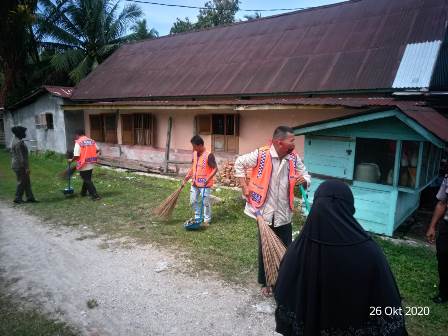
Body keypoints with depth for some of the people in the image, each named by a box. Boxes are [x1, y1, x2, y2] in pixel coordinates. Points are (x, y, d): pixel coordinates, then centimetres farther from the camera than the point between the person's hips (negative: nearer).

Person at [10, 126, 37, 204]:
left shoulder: (16, 141, 12)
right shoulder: (18, 143, -20)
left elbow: (12, 154, 19)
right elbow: (21, 157, -23)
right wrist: (26, 168, -21)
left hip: (17, 165, 10)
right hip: (20, 166, -10)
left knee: (27, 182, 12)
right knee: (21, 182, 1)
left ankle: (30, 198, 16)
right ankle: (18, 199, 11)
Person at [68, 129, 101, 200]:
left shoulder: (78, 142, -13)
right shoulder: (92, 141, 4)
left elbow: (76, 156, -18)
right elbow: (97, 150, 8)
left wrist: (71, 160, 1)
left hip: (84, 165, -6)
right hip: (91, 164, 7)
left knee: (87, 180, 0)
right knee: (87, 179, 21)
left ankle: (95, 195, -4)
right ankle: (83, 192, 36)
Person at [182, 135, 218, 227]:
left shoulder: (209, 155, -17)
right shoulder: (195, 154, 5)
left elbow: (215, 168, -18)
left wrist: (208, 179, -28)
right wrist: (186, 179, 11)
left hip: (205, 184, -7)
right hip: (195, 183, 7)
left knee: (205, 202, 3)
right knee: (193, 202, 13)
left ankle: (207, 220, 18)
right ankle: (198, 218, 30)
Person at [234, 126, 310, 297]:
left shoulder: (294, 158, -3)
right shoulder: (261, 154, -15)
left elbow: (306, 176, 6)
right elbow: (239, 163, -3)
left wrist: (303, 180, -19)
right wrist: (245, 187, -6)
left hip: (284, 214, 3)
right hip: (265, 212, -3)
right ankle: (266, 282, 32)